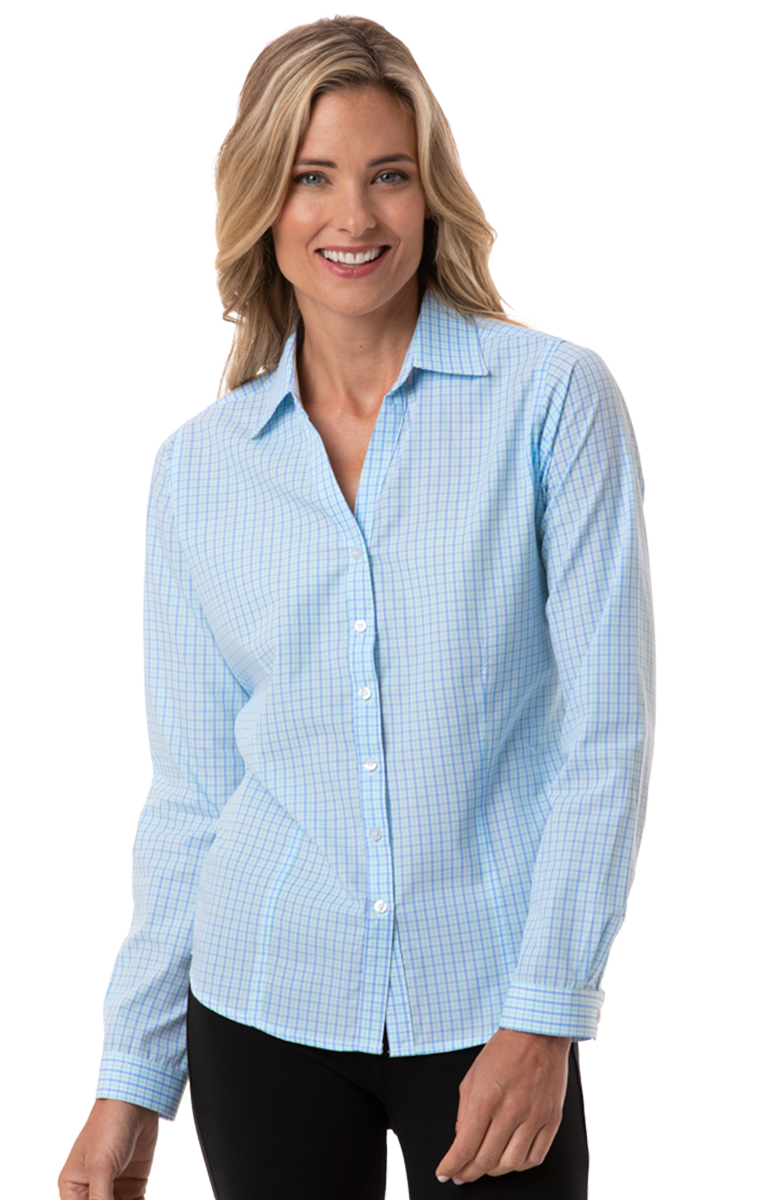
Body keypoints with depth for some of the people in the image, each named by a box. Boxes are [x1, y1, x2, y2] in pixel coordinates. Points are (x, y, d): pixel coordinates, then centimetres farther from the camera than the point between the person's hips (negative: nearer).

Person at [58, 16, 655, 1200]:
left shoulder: (552, 397, -5)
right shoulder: (199, 465, 3)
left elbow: (605, 732, -7)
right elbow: (192, 788, 7)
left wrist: (544, 1015, -12)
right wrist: (133, 1077, 6)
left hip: (486, 1006, -2)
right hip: (263, 1005, 2)